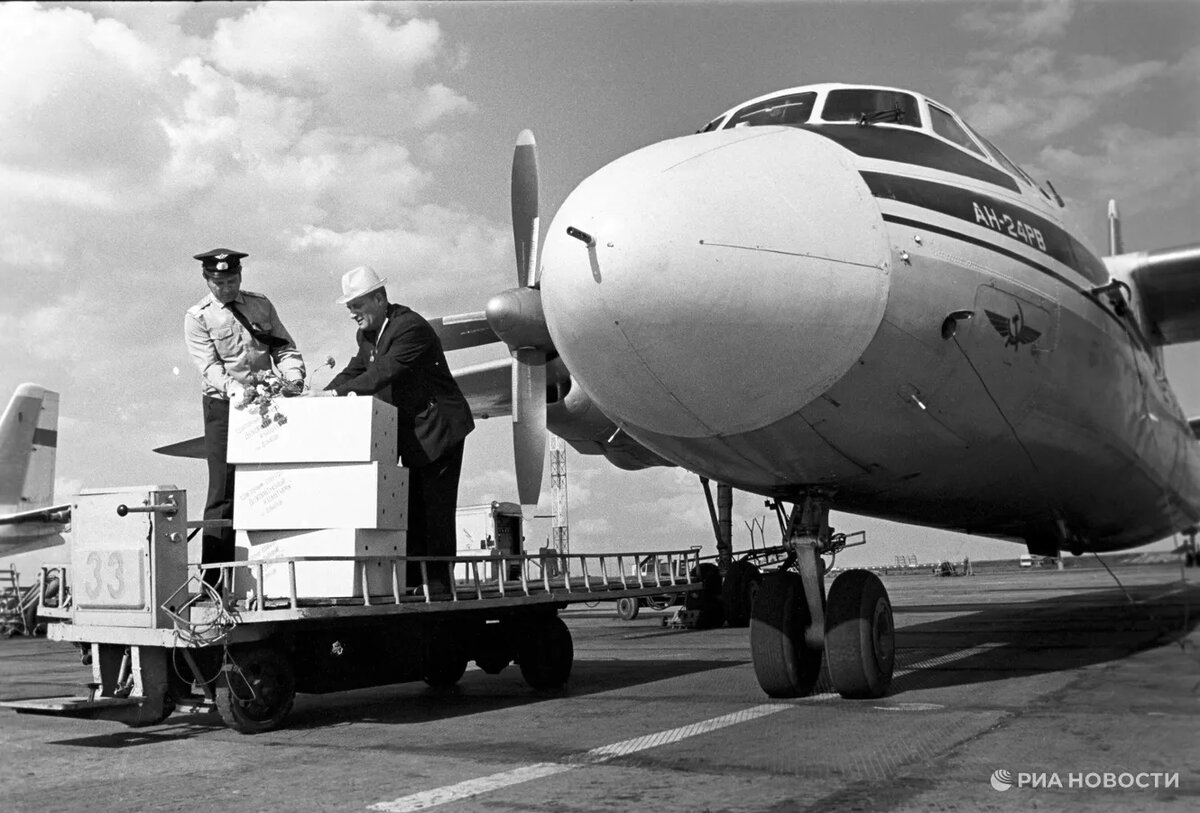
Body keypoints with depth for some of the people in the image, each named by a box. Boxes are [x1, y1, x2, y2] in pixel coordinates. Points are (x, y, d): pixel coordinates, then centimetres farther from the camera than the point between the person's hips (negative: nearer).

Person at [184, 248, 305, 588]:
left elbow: (284, 347, 10)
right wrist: (239, 391, -29)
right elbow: (210, 368, -12)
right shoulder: (198, 317, -1)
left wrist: (293, 378, -11)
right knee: (224, 488, -6)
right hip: (224, 406, -4)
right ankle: (212, 578, -2)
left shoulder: (261, 305, 12)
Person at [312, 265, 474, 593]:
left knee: (435, 508, -5)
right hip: (410, 432, 9)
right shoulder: (366, 333, 9)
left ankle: (438, 583, 1)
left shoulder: (411, 327, -21)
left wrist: (337, 393, -31)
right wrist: (322, 395, -6)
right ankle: (413, 580, 14)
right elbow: (355, 370, 10)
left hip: (438, 430, -9)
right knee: (411, 508, 9)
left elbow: (383, 373, -29)